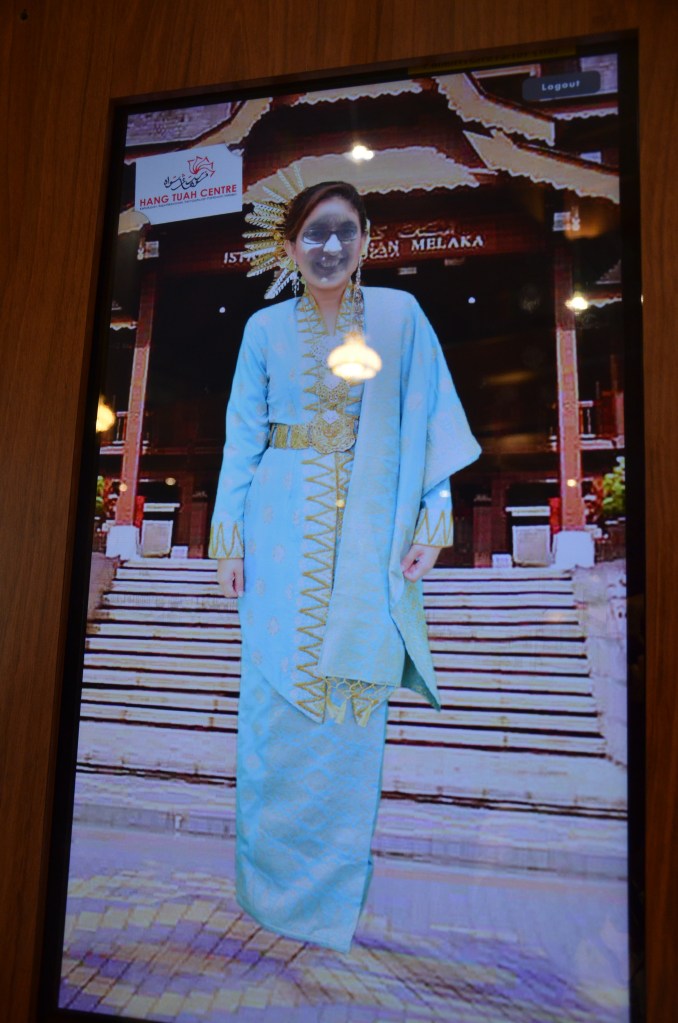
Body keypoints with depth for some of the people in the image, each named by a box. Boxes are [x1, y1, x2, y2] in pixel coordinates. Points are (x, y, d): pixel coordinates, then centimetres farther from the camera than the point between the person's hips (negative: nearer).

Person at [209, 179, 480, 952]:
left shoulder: (399, 316, 4)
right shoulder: (266, 328, 7)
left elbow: (425, 423, 2)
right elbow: (243, 438, 6)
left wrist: (432, 518, -6)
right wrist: (229, 538, 1)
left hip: (367, 532, 0)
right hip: (284, 529, 1)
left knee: (353, 699, 6)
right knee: (277, 694, 5)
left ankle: (338, 873, 27)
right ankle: (274, 867, 26)